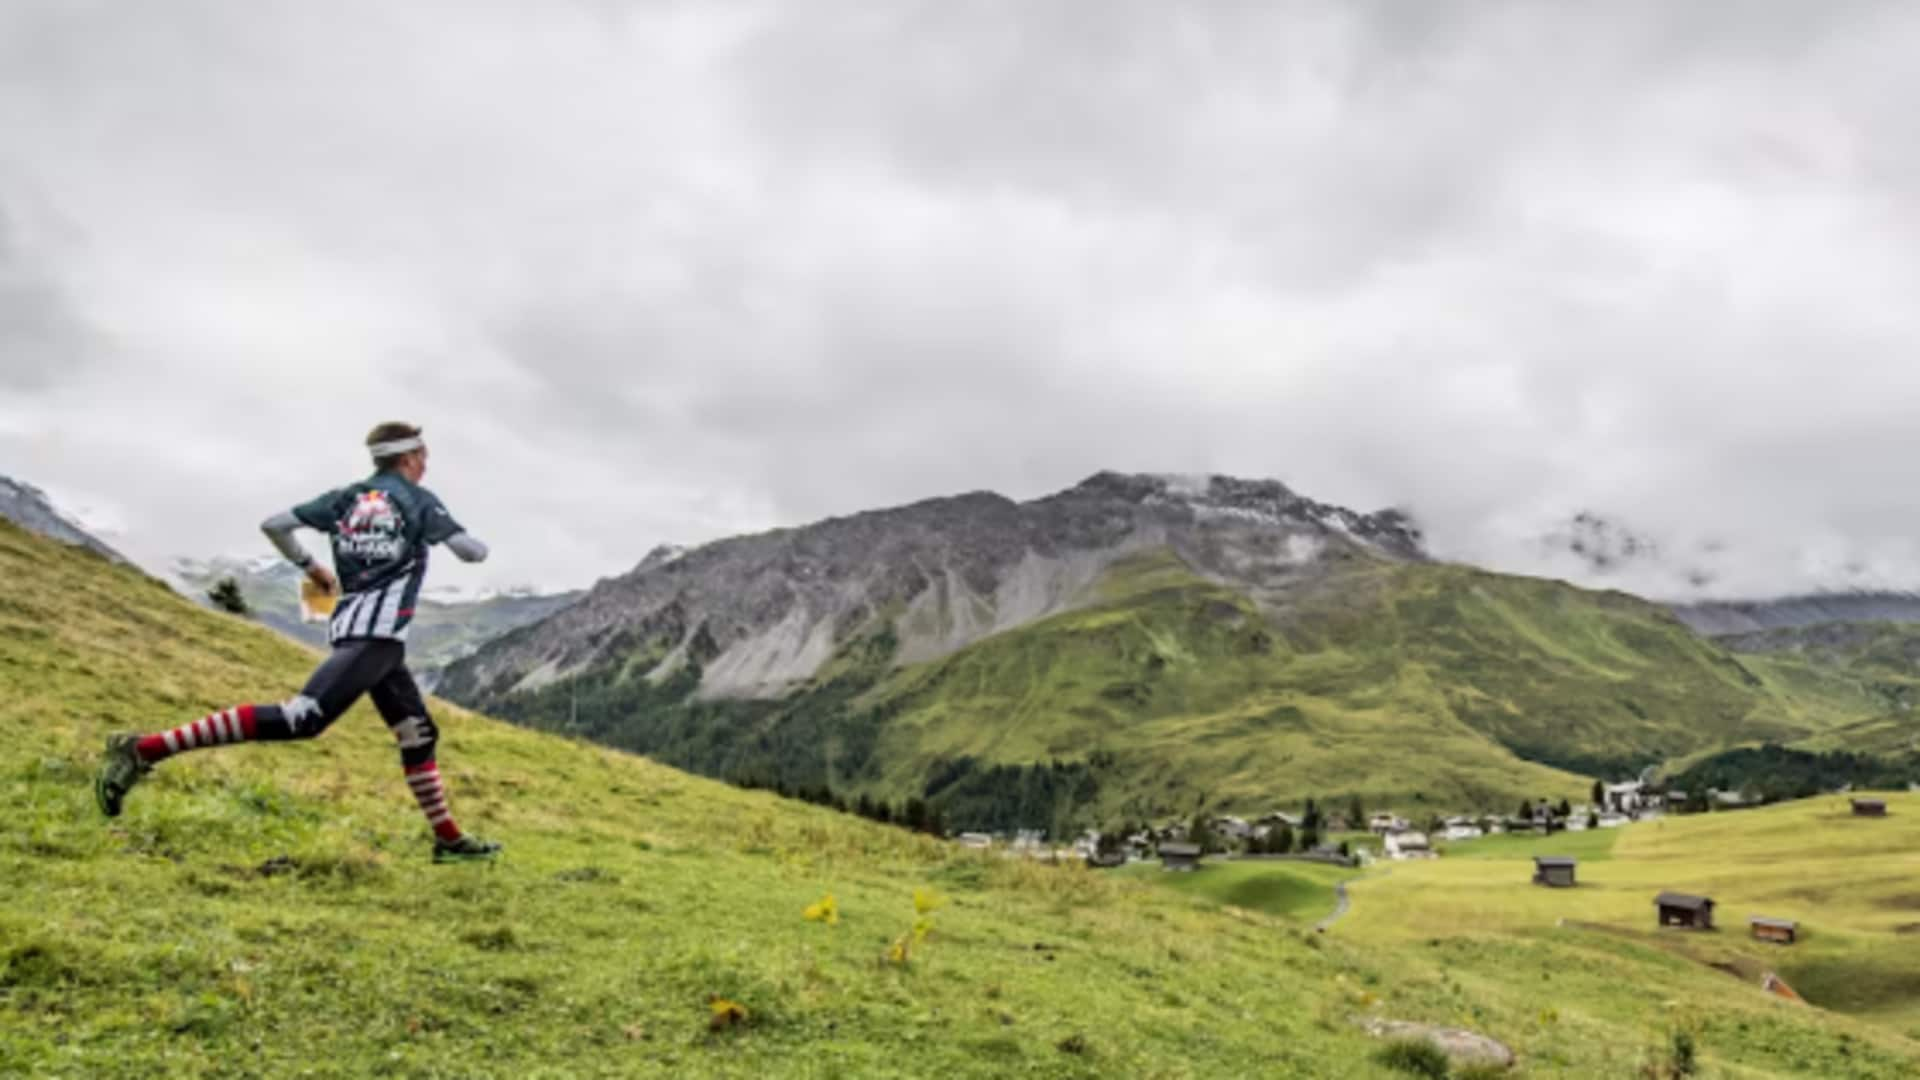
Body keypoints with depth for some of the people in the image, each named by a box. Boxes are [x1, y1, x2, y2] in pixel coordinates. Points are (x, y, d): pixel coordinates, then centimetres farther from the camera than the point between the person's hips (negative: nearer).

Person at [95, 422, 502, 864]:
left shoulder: (346, 498, 17)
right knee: (299, 719, -20)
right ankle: (145, 750, -24)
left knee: (419, 735, 14)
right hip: (376, 634, -9)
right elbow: (474, 552, -3)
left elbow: (273, 525, 12)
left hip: (357, 630, 9)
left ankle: (449, 839, 18)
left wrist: (310, 566, 26)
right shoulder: (418, 500, 1)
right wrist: (474, 541, 21)